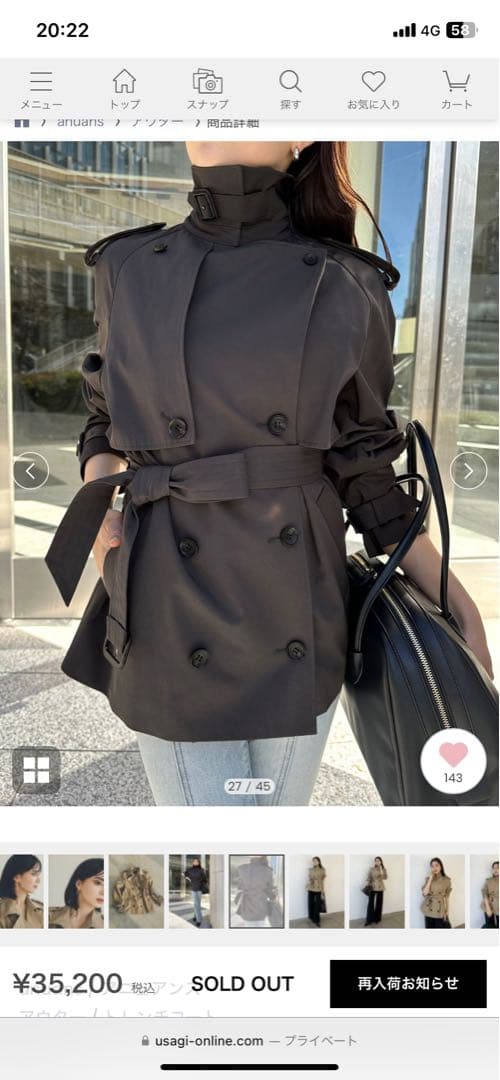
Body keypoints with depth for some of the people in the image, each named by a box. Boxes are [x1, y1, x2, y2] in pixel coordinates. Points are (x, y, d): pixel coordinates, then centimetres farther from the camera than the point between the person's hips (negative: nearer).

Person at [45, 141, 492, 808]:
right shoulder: (129, 269, 1)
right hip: (171, 621, 0)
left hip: (296, 619, 1)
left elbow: (366, 469, 3)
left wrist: (459, 608, 0)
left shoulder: (348, 290, -3)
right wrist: (99, 511, -7)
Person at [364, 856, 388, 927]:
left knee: (379, 904, 6)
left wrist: (381, 870, -21)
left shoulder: (383, 869, 2)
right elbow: (368, 878, 4)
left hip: (380, 888, 1)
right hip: (372, 888, -1)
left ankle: (377, 919, 20)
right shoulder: (371, 869, 2)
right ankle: (369, 920, -1)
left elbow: (385, 877, -11)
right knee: (370, 904, -5)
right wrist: (368, 885, -8)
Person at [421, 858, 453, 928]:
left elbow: (447, 897, 2)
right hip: (429, 910, 1)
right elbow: (425, 893, -12)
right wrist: (430, 879, -11)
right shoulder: (428, 879, 3)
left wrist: (447, 912, 0)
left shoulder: (446, 880, -2)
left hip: (440, 911, -1)